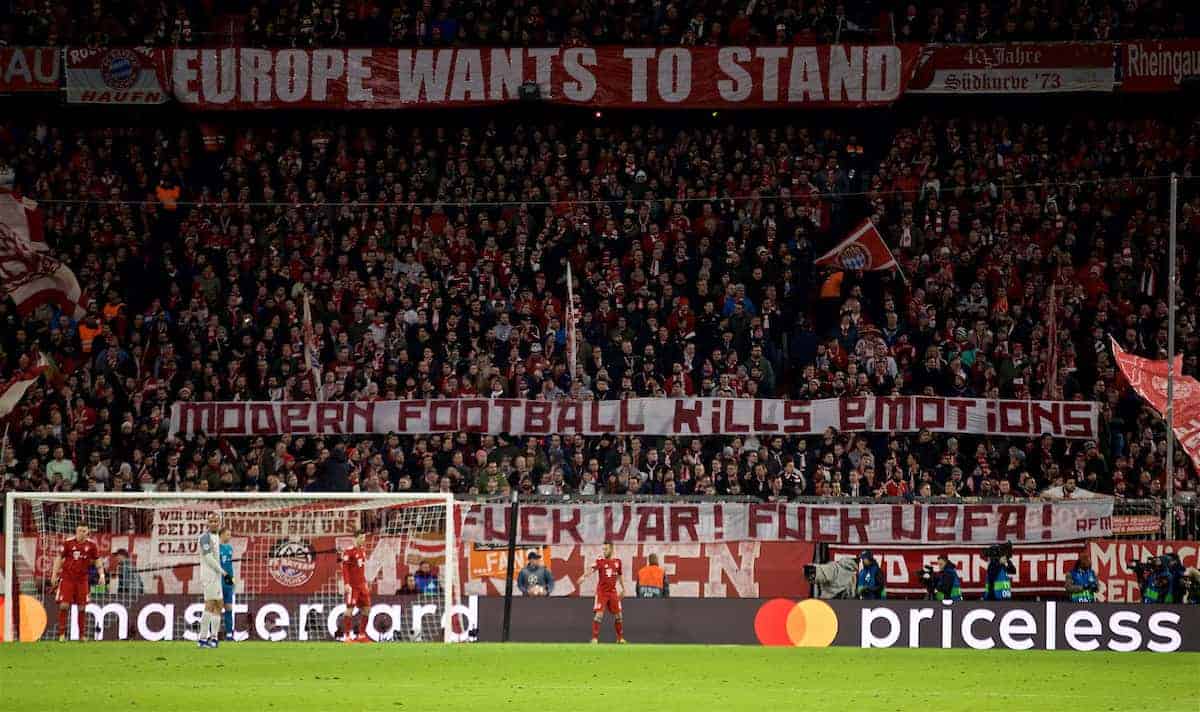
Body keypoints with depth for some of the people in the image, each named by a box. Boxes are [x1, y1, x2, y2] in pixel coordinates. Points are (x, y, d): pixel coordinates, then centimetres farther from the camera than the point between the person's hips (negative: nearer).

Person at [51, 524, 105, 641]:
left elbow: (97, 561, 10)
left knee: (81, 607, 3)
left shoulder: (91, 545, 1)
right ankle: (62, 634, -4)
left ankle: (81, 635, 12)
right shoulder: (68, 543, -4)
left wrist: (101, 574, -1)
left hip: (82, 579, 2)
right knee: (64, 605, -10)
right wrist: (54, 574, -2)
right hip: (67, 577, -2)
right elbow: (59, 558, 2)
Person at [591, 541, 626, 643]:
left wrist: (623, 589, 25)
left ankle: (620, 638, 23)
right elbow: (592, 569, -25)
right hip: (601, 592, -4)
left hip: (613, 592, 4)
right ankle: (595, 638, -8)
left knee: (618, 615, 9)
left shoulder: (617, 561, 6)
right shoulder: (600, 561, -7)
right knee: (599, 614, -12)